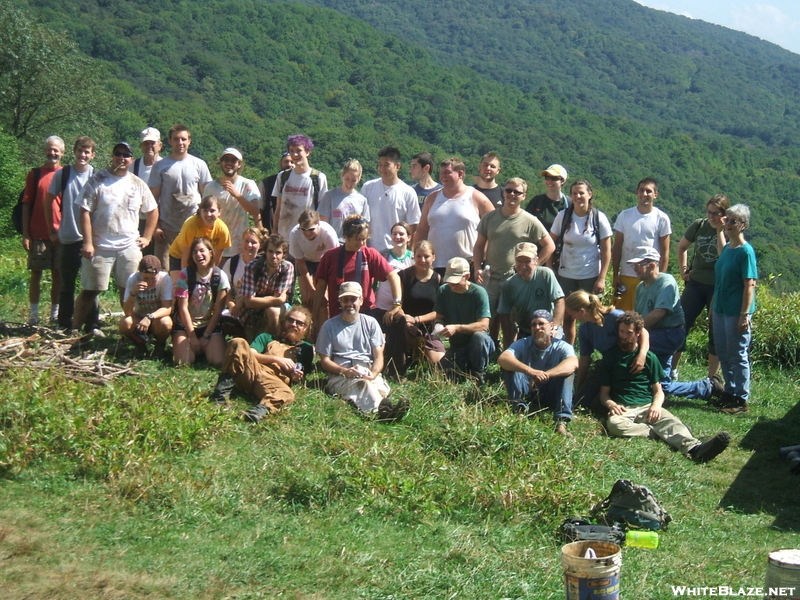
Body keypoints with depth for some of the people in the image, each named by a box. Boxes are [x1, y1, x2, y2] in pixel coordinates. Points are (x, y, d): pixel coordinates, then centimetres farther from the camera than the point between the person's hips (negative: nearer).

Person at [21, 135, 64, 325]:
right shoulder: (35, 174, 4)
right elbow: (26, 205, 3)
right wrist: (25, 234, -3)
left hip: (60, 234, 1)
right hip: (37, 234, -1)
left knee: (58, 274, 5)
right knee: (36, 273, 2)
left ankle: (55, 312, 13)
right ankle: (33, 314, 7)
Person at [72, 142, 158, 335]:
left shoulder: (138, 185, 8)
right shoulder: (97, 181, -3)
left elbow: (153, 211, 18)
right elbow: (85, 212, -7)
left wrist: (147, 237, 10)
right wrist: (88, 243, -13)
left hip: (129, 247, 3)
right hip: (100, 246, -3)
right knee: (90, 290, 1)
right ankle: (75, 329, 9)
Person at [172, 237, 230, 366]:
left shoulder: (220, 276, -6)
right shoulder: (185, 274, -8)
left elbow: (218, 310, -4)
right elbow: (183, 308, -9)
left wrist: (206, 336, -8)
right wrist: (192, 337, -11)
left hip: (210, 325, 1)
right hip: (185, 324, -1)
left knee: (217, 361, -19)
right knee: (183, 361, -22)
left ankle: (203, 348, 14)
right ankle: (196, 347, 13)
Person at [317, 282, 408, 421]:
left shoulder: (370, 323, 17)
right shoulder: (329, 326, 11)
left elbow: (379, 356, 11)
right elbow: (324, 361, 7)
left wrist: (373, 374, -12)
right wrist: (345, 371, -13)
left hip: (369, 374, 4)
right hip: (340, 377, -4)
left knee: (382, 388, -35)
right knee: (361, 384, -40)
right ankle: (382, 408, -70)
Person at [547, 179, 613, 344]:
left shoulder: (599, 219, -6)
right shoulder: (563, 216, -2)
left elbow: (606, 251, -5)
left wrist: (601, 278, -10)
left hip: (591, 276, -2)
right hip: (565, 276, 2)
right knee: (566, 317, 8)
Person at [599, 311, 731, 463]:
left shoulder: (649, 357, 15)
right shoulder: (610, 357, 13)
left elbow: (658, 391, 12)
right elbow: (604, 393, 12)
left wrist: (656, 405, -12)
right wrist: (610, 404, -12)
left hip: (647, 407, 1)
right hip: (623, 409, -1)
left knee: (671, 420, -32)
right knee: (614, 424, -37)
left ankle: (693, 448, -60)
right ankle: (664, 433, -34)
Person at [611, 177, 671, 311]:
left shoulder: (661, 218, -1)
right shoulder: (624, 216, 3)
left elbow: (665, 252, 1)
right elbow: (617, 248, 5)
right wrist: (615, 276, 0)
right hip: (626, 276, 2)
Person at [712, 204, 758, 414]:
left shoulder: (746, 251, -14)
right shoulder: (726, 248, 9)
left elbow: (749, 285, -17)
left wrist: (745, 315, -19)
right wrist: (714, 308, 17)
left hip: (737, 312, -8)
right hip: (721, 310, 8)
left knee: (738, 356, 0)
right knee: (723, 354, 15)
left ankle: (742, 400, 9)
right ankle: (730, 392, 29)